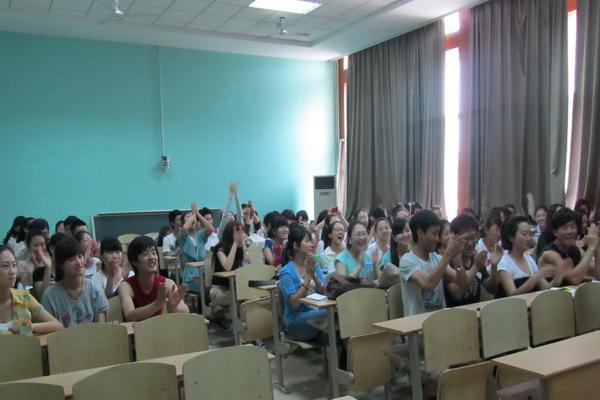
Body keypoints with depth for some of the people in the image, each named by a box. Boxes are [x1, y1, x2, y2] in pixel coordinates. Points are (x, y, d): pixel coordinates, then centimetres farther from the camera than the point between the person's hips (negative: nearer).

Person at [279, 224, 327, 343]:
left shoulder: (314, 266, 12)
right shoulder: (286, 272, -6)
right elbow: (294, 303, -14)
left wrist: (314, 276, -11)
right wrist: (308, 277, -13)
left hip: (318, 313, 5)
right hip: (296, 320, -5)